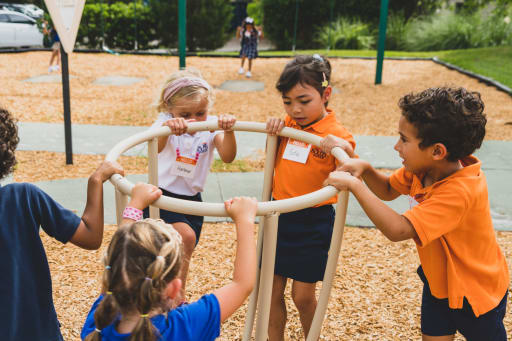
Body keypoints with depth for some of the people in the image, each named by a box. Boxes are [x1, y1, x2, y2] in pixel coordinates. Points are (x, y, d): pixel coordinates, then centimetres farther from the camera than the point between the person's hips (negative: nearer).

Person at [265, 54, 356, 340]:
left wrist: (345, 154, -37)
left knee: (303, 295, 5)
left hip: (313, 222, -5)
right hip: (278, 216, 5)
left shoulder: (337, 135, -14)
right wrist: (273, 131, -4)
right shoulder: (288, 125, 2)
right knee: (272, 290, 11)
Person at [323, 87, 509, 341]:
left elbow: (397, 230, -44)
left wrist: (354, 185, -39)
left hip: (476, 293, -7)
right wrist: (364, 169, -14)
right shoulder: (422, 169, -11)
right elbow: (388, 190, 7)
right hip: (438, 282, 7)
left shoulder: (459, 191, -38)